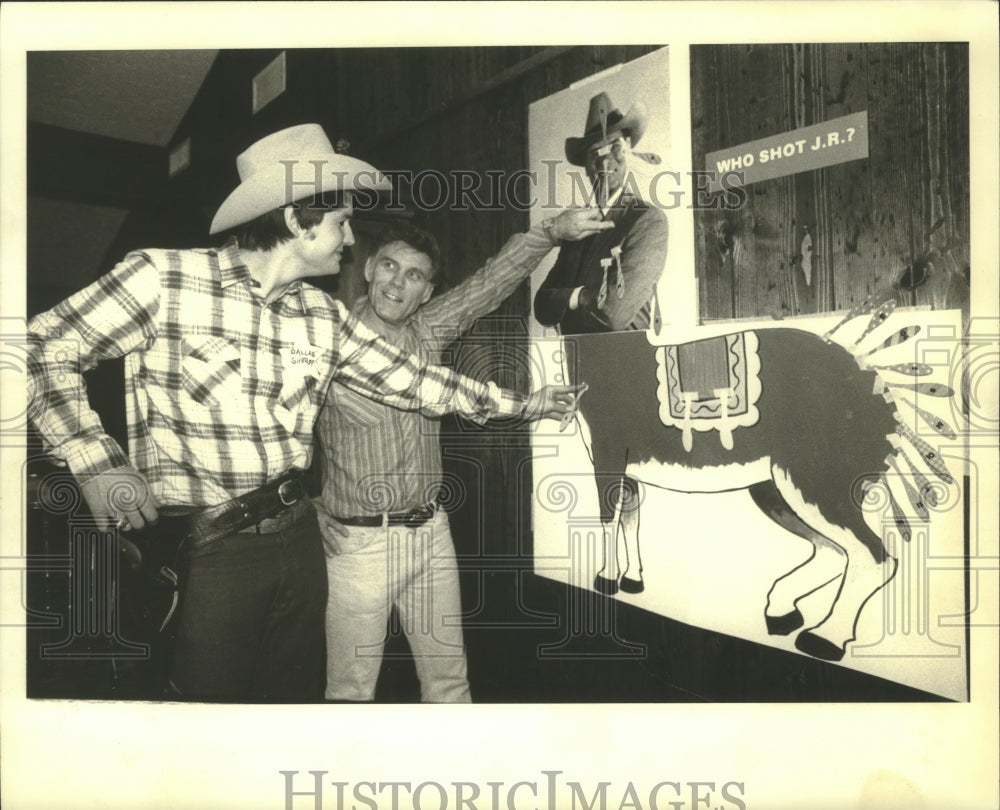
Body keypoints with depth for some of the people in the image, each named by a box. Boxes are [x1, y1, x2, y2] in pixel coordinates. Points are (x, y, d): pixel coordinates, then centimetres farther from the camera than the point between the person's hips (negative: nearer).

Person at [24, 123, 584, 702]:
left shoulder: (325, 317, 6)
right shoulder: (165, 278, -9)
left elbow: (414, 381, 11)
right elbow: (47, 347, -3)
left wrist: (526, 403, 13)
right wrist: (95, 461, -12)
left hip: (298, 537, 6)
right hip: (201, 548, -5)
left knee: (297, 693, 18)